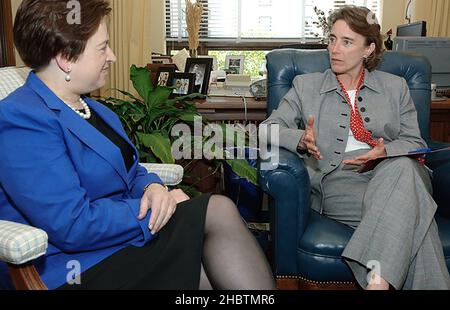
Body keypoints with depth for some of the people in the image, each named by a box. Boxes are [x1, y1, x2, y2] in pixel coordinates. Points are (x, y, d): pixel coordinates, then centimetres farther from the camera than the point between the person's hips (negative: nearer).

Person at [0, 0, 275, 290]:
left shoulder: (87, 105, 14)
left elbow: (128, 170, 18)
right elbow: (72, 227, -24)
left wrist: (152, 187, -6)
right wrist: (158, 208, -15)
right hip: (79, 270, -8)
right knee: (218, 211, -19)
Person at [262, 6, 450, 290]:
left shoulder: (395, 87, 20)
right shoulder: (306, 85, 16)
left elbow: (415, 142, 15)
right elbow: (269, 129, 7)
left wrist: (386, 152, -10)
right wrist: (301, 139, -17)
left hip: (390, 174, 2)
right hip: (337, 181, -2)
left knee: (403, 167, -37)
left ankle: (377, 280, -42)